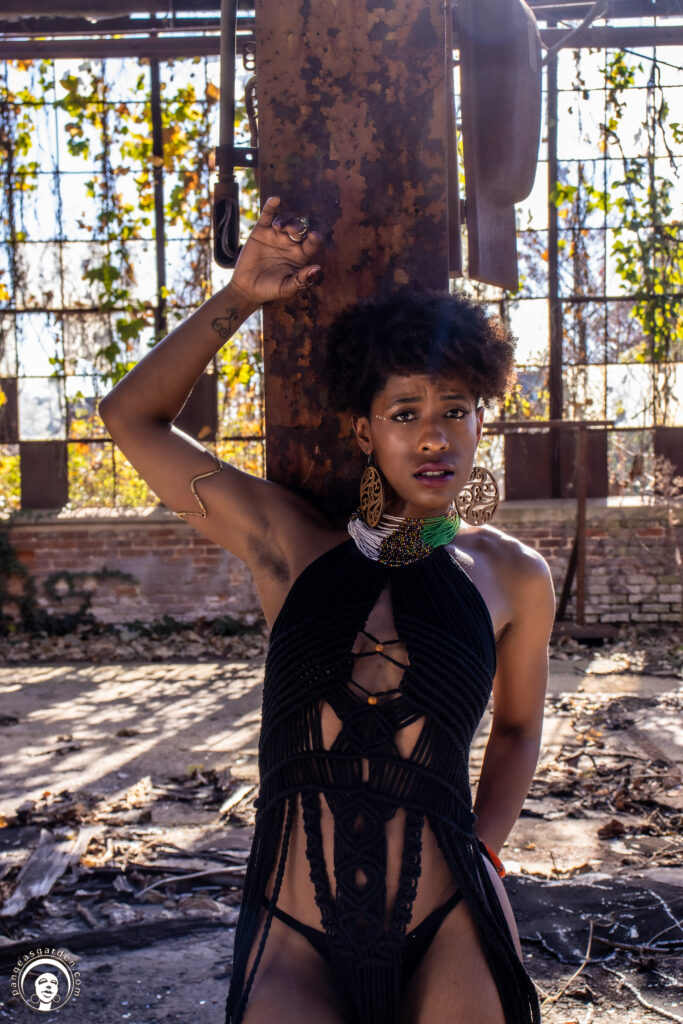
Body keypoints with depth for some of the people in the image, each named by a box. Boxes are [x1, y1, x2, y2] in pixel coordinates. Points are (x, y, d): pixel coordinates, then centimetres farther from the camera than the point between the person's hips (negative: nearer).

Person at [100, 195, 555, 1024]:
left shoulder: (512, 577, 4)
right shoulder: (291, 544, 1)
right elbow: (130, 416, 5)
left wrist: (482, 855, 5)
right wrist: (241, 295, 2)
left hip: (447, 939, 1)